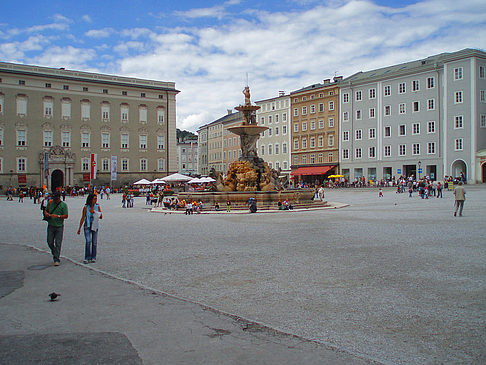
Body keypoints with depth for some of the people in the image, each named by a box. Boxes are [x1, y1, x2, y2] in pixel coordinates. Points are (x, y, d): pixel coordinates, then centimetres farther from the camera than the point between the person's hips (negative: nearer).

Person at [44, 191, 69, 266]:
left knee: (58, 243, -4)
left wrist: (58, 216, -21)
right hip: (50, 226, 4)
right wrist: (47, 214, -6)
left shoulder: (63, 205, -4)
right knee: (50, 242, 6)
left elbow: (66, 216, -7)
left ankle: (56, 259, -1)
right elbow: (45, 211, 17)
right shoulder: (50, 203, 7)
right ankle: (55, 253, 32)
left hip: (59, 226, -4)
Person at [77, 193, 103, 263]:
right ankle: (87, 258, -9)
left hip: (95, 226, 2)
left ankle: (93, 258, 16)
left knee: (94, 242, 4)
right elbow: (83, 218, 1)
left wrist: (94, 212, -13)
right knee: (88, 241, -14)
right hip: (87, 226, -2)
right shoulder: (86, 207, -4)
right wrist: (79, 228, 1)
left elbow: (101, 217, 2)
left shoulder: (97, 207, 1)